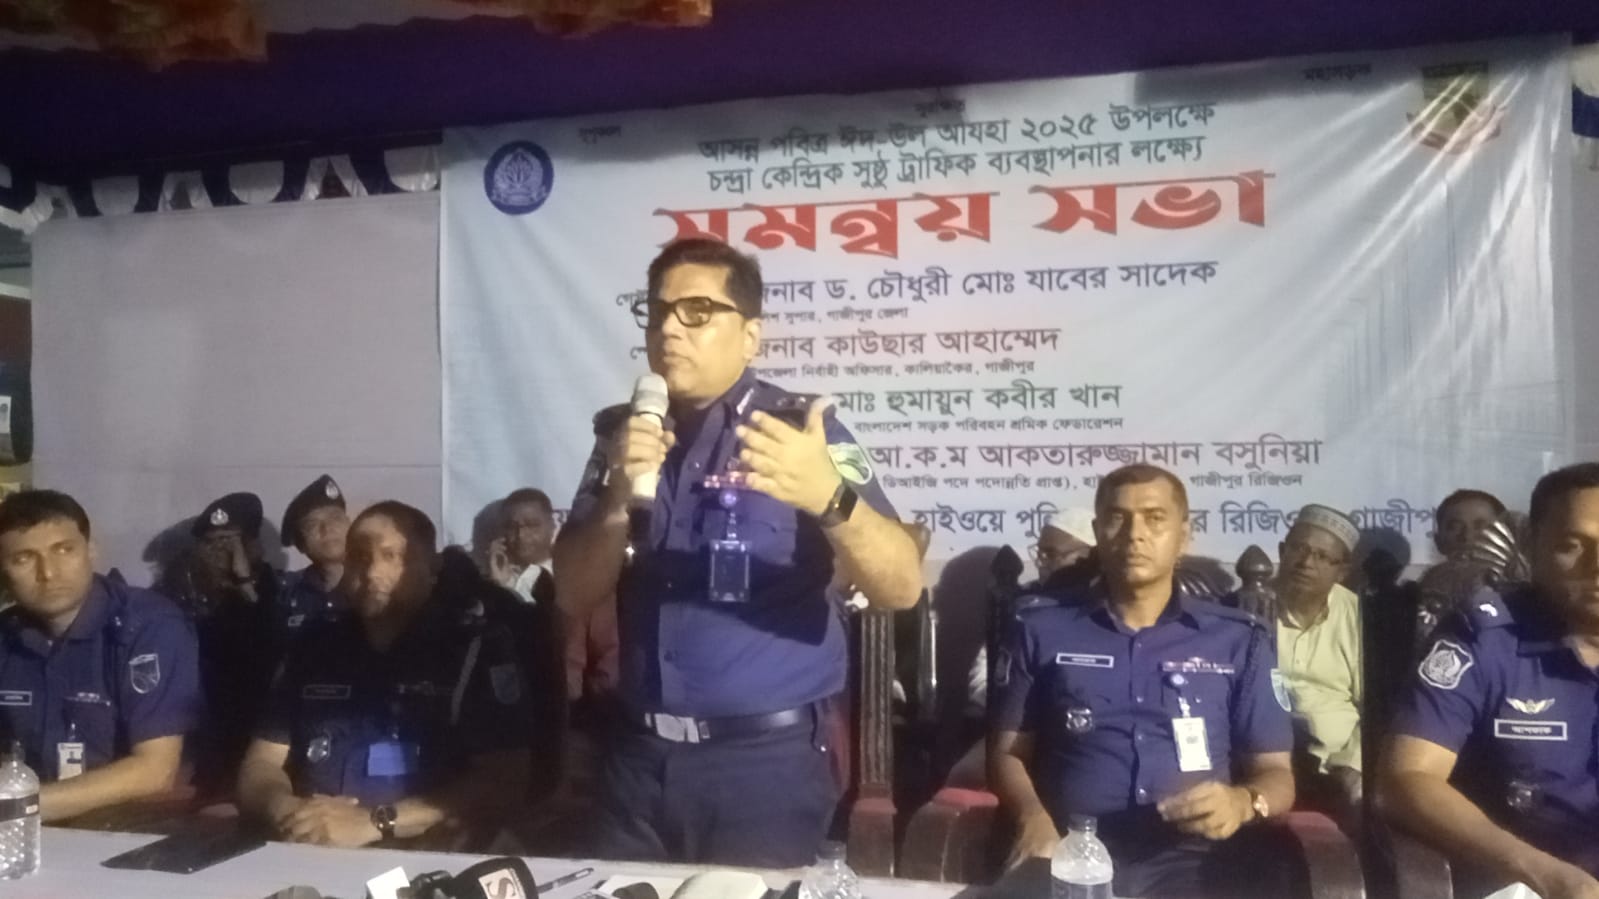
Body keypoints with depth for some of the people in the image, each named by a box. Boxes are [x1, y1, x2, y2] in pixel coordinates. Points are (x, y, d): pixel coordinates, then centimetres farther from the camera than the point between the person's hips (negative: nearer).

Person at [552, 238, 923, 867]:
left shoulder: (798, 428, -9)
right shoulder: (624, 433, 5)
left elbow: (901, 591, -17)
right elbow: (574, 597, 3)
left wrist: (829, 498, -37)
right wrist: (618, 498, -16)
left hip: (767, 759, -4)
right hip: (642, 753, 4)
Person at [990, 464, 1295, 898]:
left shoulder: (1240, 640, 13)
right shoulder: (1040, 631, 12)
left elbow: (1276, 771, 14)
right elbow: (1007, 751, 13)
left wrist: (1243, 801, -11)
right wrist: (1032, 816, -9)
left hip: (1188, 861, 3)